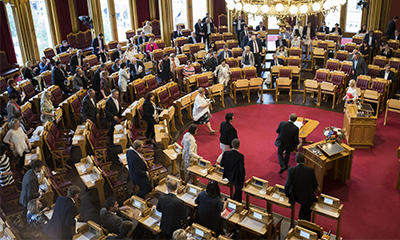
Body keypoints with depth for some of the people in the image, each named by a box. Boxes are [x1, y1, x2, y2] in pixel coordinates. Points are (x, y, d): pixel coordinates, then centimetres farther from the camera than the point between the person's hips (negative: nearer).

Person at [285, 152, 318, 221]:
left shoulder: (291, 170, -18)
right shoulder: (311, 170, -18)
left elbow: (287, 185, -20)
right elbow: (315, 185, -6)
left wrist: (287, 195, 0)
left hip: (295, 197, 2)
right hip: (307, 197, -2)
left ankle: (301, 220, 46)